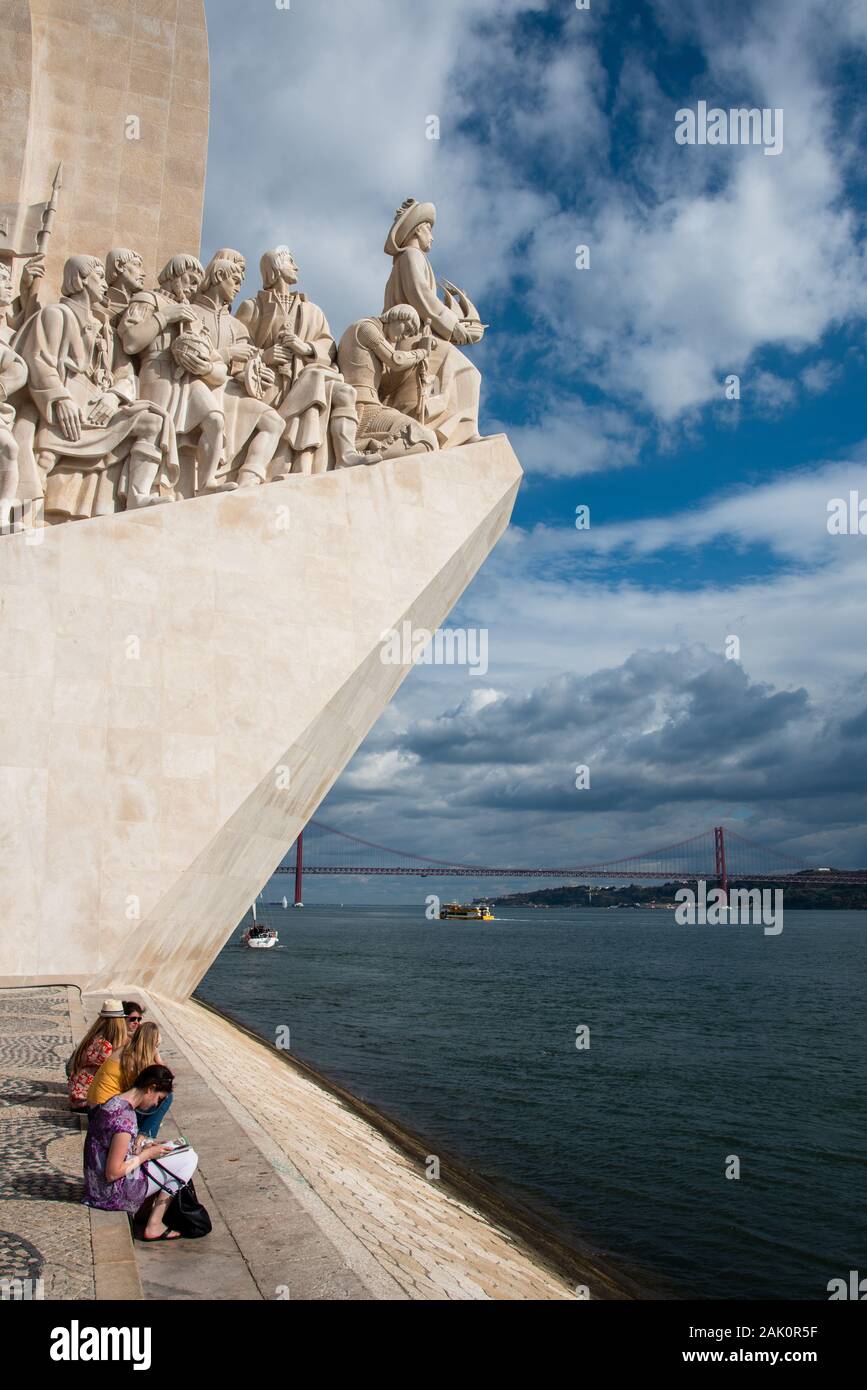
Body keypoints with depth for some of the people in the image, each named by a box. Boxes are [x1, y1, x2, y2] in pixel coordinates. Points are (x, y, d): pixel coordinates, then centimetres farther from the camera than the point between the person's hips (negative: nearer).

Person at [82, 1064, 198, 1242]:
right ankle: (153, 1226, 3)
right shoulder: (126, 1118, -26)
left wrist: (138, 1146, 4)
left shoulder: (112, 1102, 2)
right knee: (188, 1158, -5)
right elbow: (113, 1173, -24)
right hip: (112, 1193, -9)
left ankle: (145, 1209, 17)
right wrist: (146, 1154, -12)